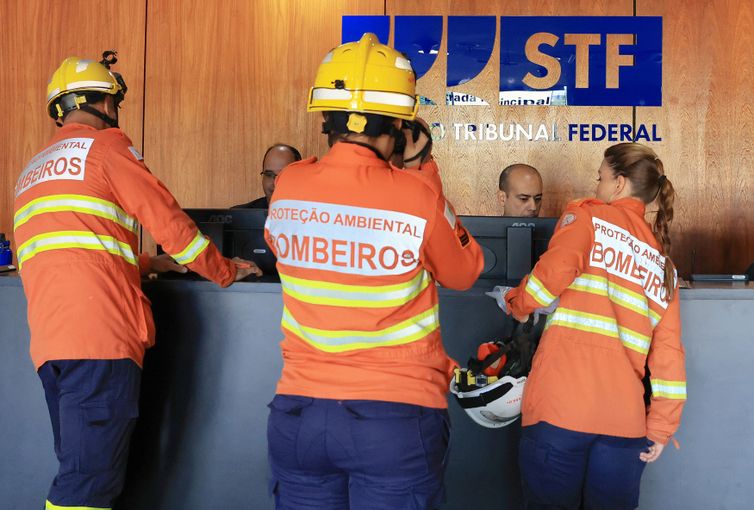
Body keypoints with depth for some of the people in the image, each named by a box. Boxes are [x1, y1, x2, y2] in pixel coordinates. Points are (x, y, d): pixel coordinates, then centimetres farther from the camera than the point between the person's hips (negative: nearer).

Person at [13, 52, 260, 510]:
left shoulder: (33, 170, 26)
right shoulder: (105, 145, 2)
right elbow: (170, 221, 0)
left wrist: (152, 263, 33)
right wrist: (226, 271, 14)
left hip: (48, 342, 8)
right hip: (100, 337, -8)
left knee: (78, 471, 14)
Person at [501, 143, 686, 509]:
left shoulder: (587, 216, 4)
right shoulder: (663, 261, 17)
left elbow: (550, 276, -10)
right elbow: (668, 351, 11)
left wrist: (517, 305, 11)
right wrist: (661, 428, 12)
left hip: (561, 408, -5)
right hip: (625, 419, 5)